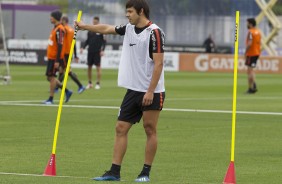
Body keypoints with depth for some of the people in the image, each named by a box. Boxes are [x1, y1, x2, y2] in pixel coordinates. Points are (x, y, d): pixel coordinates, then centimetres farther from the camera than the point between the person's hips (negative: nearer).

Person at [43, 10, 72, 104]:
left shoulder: (59, 30, -17)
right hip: (51, 57, 10)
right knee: (50, 77, 12)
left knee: (51, 77, -4)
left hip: (55, 58, -10)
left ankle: (51, 99, 3)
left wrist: (57, 61, -23)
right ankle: (67, 91, 18)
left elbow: (60, 46, -21)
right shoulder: (55, 28, 14)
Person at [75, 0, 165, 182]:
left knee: (150, 130, -1)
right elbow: (106, 29, 26)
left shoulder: (154, 32, -13)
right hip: (133, 90, 8)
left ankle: (146, 173, 7)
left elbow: (158, 63, -17)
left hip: (151, 92, -7)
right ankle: (114, 172, 4)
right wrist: (85, 26, 31)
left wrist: (150, 91, -20)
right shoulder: (129, 29, 10)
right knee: (121, 128, 3)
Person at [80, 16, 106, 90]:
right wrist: (83, 47, 6)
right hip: (90, 51, 4)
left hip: (97, 52, -4)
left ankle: (98, 83, -1)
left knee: (98, 67, -4)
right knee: (89, 67, 5)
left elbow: (104, 41, -3)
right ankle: (89, 83, 14)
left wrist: (102, 50, -12)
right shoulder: (90, 31, 10)